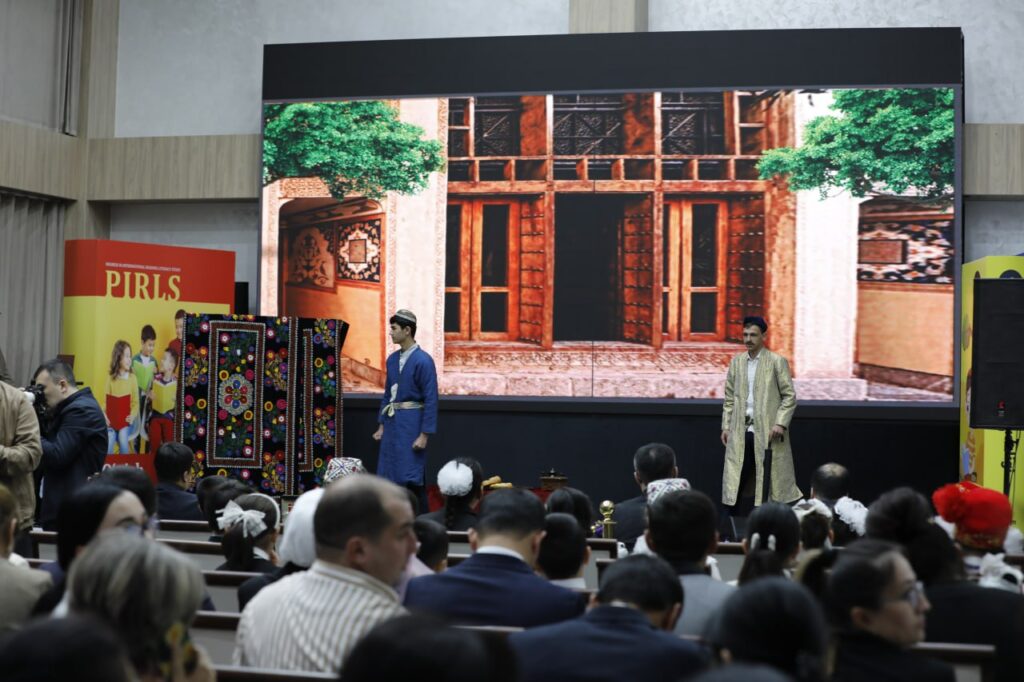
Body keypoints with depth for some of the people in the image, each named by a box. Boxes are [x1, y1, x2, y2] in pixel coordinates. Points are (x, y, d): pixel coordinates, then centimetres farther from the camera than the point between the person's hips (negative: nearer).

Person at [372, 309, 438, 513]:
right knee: (390, 475, 10)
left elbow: (431, 399, -14)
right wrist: (382, 425, 15)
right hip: (393, 422, 7)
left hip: (412, 422, -7)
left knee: (411, 476, -4)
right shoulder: (392, 359, 8)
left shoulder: (423, 360, -13)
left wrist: (424, 434, -17)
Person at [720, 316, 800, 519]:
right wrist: (726, 426, 7)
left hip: (767, 432, -3)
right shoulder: (736, 362, 11)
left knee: (771, 482, 0)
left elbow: (790, 396, -3)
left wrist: (780, 423, -14)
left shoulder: (777, 362, -1)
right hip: (741, 432, 4)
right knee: (733, 484, 1)